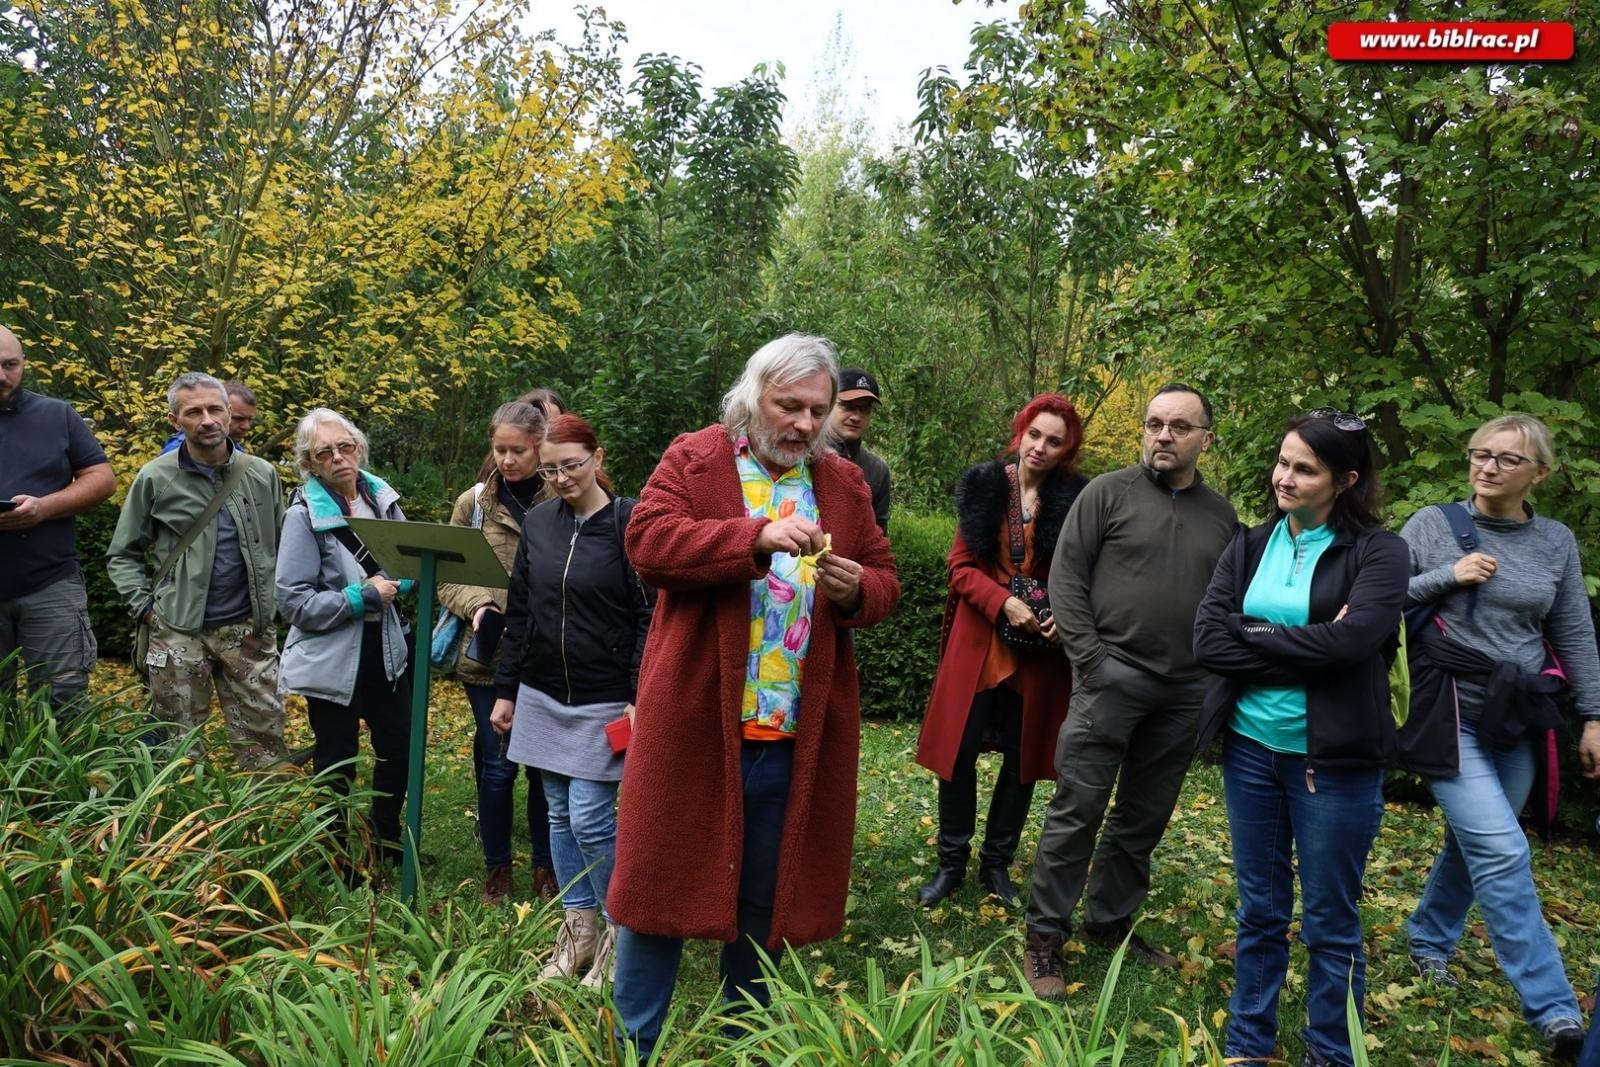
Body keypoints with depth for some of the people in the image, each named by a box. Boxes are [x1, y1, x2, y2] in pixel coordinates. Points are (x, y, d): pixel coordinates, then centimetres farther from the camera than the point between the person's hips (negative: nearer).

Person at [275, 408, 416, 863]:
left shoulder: (383, 500, 0)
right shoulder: (304, 515, -13)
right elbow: (293, 601, -16)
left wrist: (396, 583, -9)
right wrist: (362, 596, -19)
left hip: (385, 652, 5)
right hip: (332, 660, -5)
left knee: (399, 750, 17)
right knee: (336, 769, 8)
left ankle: (386, 844, 39)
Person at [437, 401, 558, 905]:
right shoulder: (474, 503, 3)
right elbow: (447, 578, 8)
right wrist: (477, 604, -11)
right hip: (489, 659, 1)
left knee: (545, 765, 10)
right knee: (497, 766, 7)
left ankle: (546, 868, 28)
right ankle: (496, 868, 27)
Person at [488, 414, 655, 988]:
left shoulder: (630, 523, -10)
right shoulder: (537, 522, 6)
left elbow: (650, 616, -10)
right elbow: (519, 612, 11)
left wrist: (640, 697, -15)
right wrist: (506, 690, 11)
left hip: (603, 701, -5)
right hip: (542, 697, 6)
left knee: (590, 819, -5)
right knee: (560, 816, 12)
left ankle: (621, 930, 14)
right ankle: (578, 929, 25)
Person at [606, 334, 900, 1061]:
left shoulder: (845, 483, 12)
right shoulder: (692, 459, 1)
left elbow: (886, 581, 13)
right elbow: (646, 540, -14)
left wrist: (856, 590, -11)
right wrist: (756, 537, -24)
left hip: (800, 730, 4)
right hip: (695, 718, -3)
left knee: (768, 892, 15)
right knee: (666, 875, 7)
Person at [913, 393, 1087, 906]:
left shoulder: (1076, 499, -3)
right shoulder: (984, 487, 0)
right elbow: (962, 565, -1)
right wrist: (1004, 603, -16)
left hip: (1042, 645, 0)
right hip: (980, 637, 0)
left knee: (1022, 755, 9)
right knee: (960, 749, 1)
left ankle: (997, 862, 26)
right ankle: (952, 860, 18)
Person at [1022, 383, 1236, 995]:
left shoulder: (1221, 516, 10)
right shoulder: (1109, 493, -2)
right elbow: (1066, 580, -5)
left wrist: (1217, 672, 5)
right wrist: (1091, 660, -10)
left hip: (1184, 692, 5)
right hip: (1113, 679, -4)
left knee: (1144, 817, 13)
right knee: (1078, 809, -3)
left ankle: (1110, 922, 29)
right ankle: (1044, 935, 8)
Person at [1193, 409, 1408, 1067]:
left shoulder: (1376, 553, -7)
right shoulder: (1249, 547, 4)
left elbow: (1348, 642, -22)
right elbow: (1207, 641, -7)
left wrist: (1250, 633, -11)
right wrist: (1303, 654, -15)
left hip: (1335, 760, -3)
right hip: (1251, 749, 4)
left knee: (1330, 922, 10)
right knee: (1259, 911, 16)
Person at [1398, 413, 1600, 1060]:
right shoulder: (1432, 524, -3)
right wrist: (1447, 576, -16)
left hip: (1519, 718, 4)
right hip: (1450, 712, -4)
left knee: (1475, 843, 12)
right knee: (1502, 852, -12)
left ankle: (1429, 940, 34)